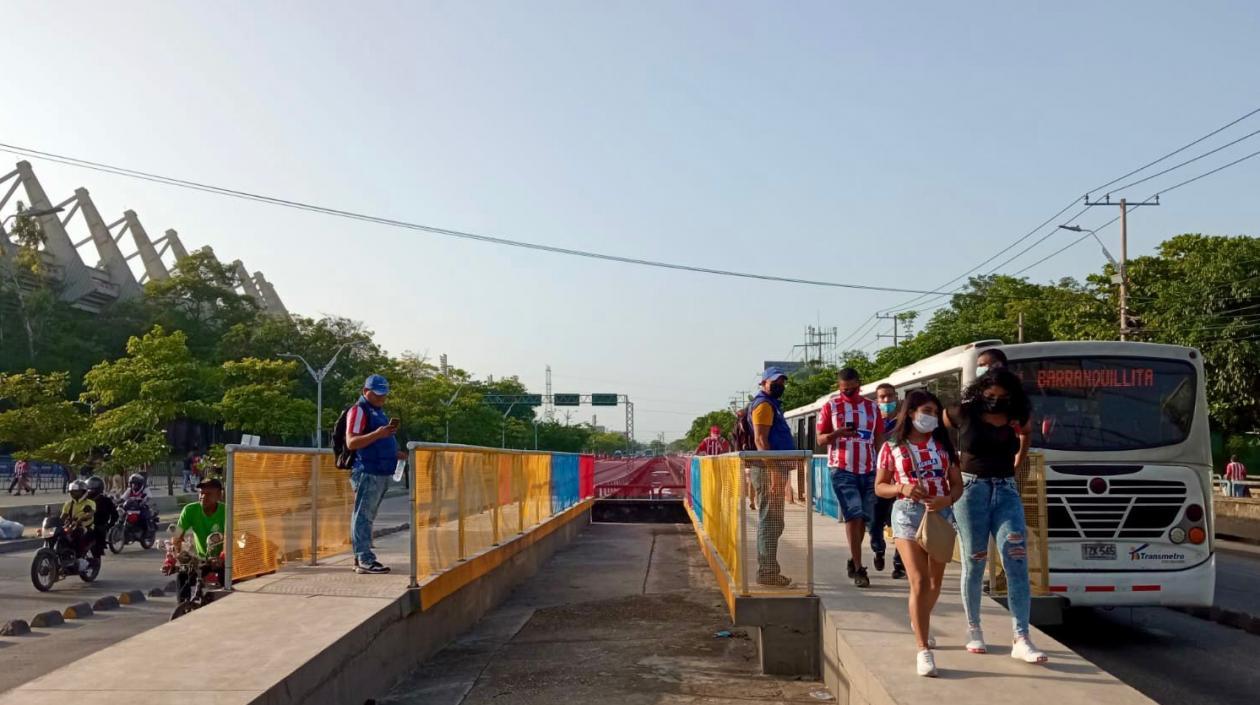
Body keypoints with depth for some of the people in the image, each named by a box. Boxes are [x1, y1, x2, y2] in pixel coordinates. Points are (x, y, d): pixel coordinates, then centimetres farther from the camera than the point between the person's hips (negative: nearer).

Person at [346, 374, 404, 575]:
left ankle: (361, 558, 17)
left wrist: (394, 454, 20)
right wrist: (378, 434, -28)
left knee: (367, 517, 12)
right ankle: (365, 560, -8)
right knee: (363, 516, -7)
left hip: (381, 473, 10)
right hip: (367, 472, -10)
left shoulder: (378, 412, 22)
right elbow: (351, 442, -17)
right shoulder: (359, 410, -7)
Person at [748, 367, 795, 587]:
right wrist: (773, 470, -25)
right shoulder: (763, 404, -9)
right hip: (769, 469, -11)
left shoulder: (772, 404, 22)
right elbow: (760, 440, -19)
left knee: (771, 521, 14)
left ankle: (768, 568, 21)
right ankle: (767, 572, -8)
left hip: (773, 469, 11)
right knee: (770, 521, -9)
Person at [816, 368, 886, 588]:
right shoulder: (831, 407, 4)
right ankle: (858, 569, -8)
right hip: (842, 470, -3)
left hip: (868, 470, 3)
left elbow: (879, 439, 13)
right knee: (853, 516, -10)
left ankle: (853, 561, 25)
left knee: (863, 518, 8)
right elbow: (820, 439, 3)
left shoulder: (872, 407, 12)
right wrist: (838, 433, -18)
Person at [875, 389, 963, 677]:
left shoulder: (943, 445, 6)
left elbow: (957, 484, 6)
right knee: (919, 582, -13)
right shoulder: (892, 447, -1)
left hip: (941, 515, 4)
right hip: (908, 514, -4)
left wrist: (946, 500, -15)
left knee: (935, 581, 18)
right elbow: (879, 487, 3)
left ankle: (919, 622, 47)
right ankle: (924, 650, -8)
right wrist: (902, 488, -17)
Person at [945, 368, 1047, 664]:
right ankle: (973, 629, 22)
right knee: (974, 563, 5)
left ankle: (1021, 639, -10)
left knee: (1017, 562, -9)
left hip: (1006, 491, 2)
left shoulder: (1016, 418, 6)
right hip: (971, 490, -2)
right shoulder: (964, 414, -3)